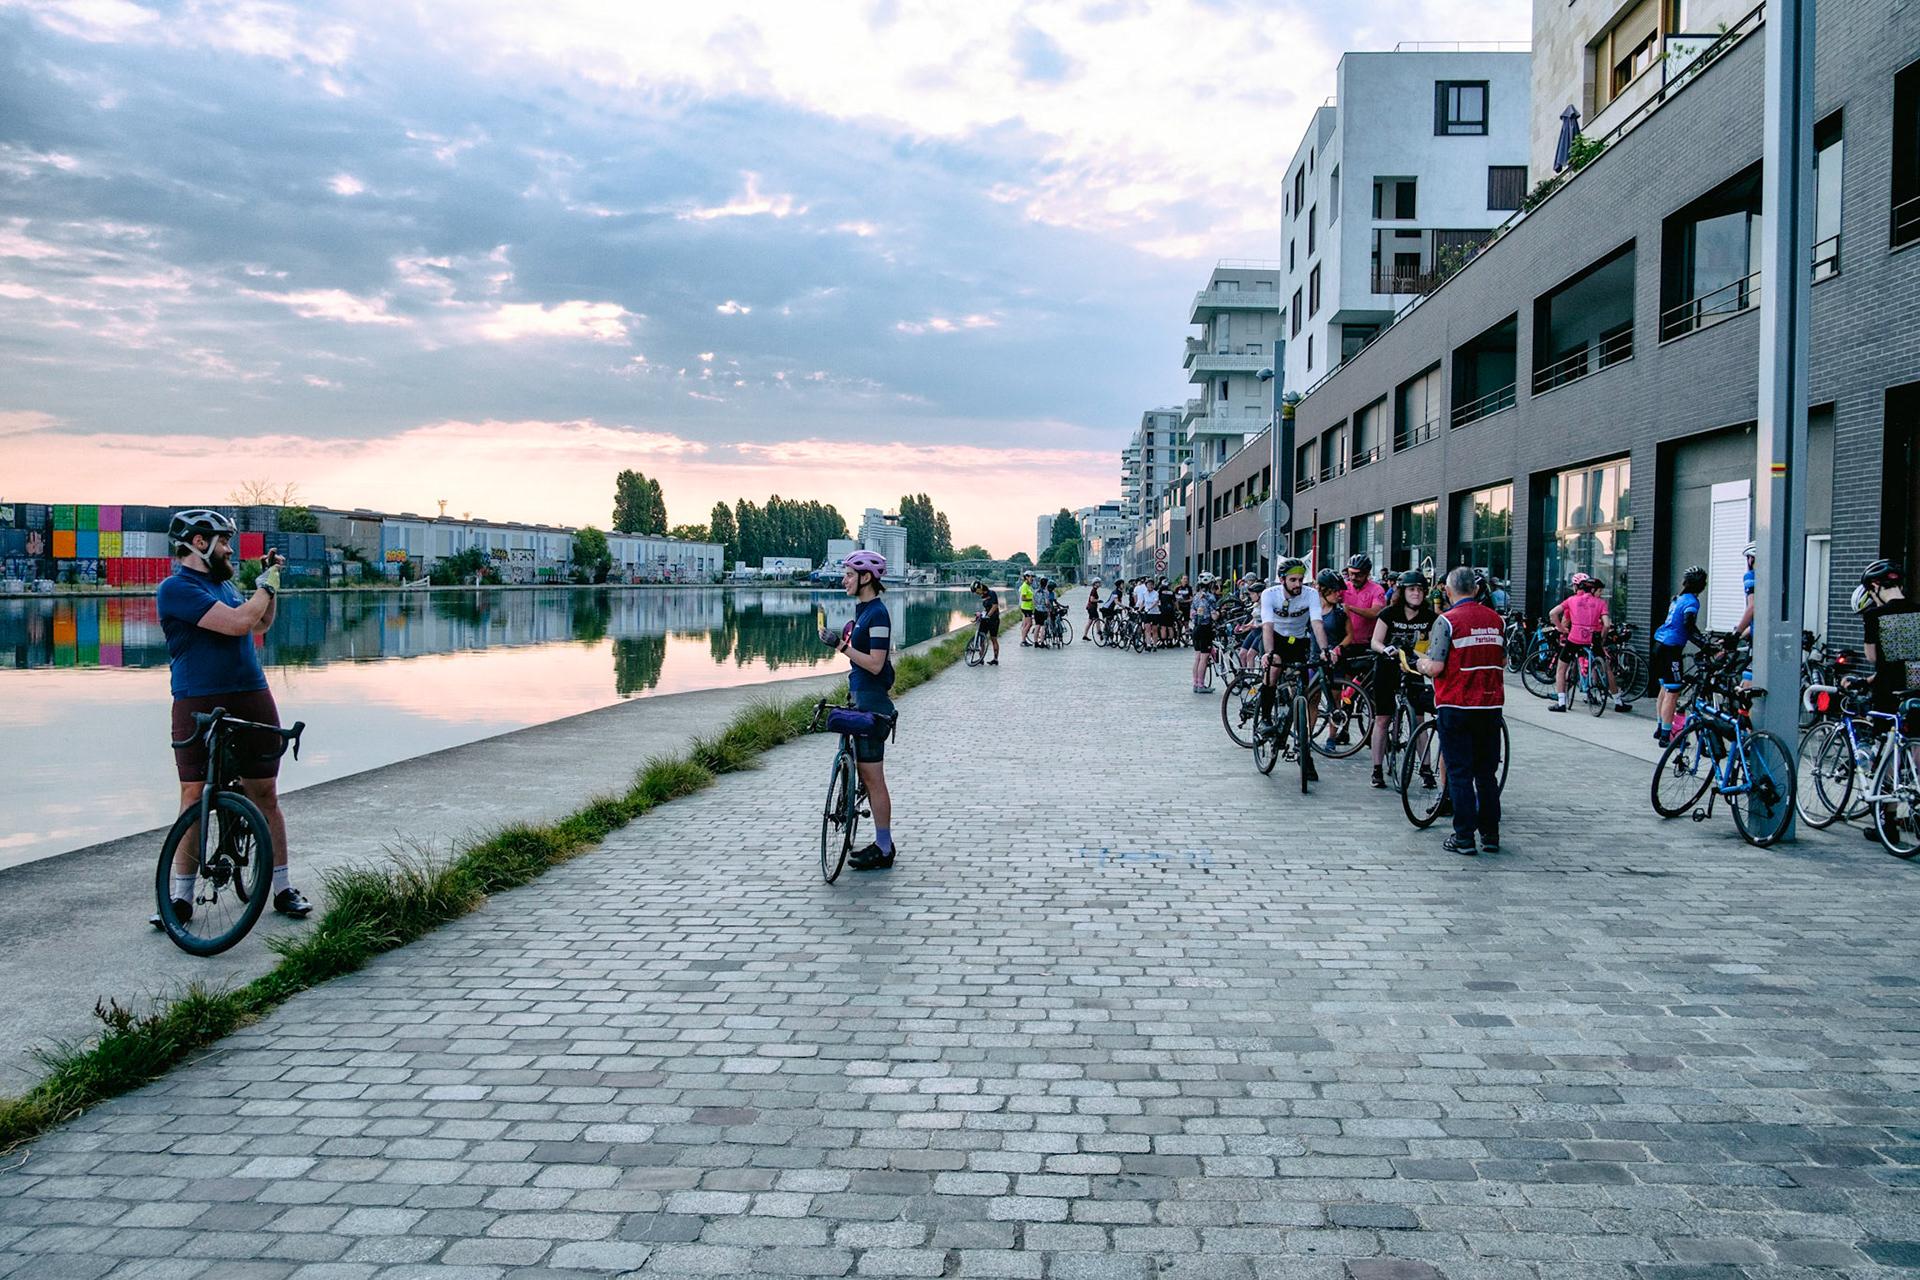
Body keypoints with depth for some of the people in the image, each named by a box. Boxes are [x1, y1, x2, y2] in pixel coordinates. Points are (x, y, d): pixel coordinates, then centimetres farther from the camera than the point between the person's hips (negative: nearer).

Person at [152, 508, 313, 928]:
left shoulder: (222, 582, 17)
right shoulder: (176, 587, -9)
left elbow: (260, 625, 31)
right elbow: (237, 623, -19)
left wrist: (270, 582, 20)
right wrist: (266, 585, -5)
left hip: (252, 699, 6)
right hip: (198, 704, -6)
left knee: (265, 795, 6)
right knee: (194, 798, -2)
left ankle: (283, 888, 13)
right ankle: (181, 897, 11)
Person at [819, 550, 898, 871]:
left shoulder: (878, 614, -17)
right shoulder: (863, 610, 14)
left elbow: (875, 664, -22)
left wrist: (841, 646, -22)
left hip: (872, 700, -10)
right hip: (860, 698, 10)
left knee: (872, 777, -4)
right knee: (865, 774, 14)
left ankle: (883, 851, 4)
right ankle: (884, 843, 22)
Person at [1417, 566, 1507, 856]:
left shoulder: (1447, 621, -11)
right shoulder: (1496, 619, 6)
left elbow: (1435, 667, -17)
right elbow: (1503, 661, 16)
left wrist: (1421, 663, 4)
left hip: (1457, 705, -5)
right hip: (1491, 705, 5)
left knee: (1459, 772, 1)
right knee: (1487, 773, 12)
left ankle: (1464, 837, 1)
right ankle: (1490, 835, 16)